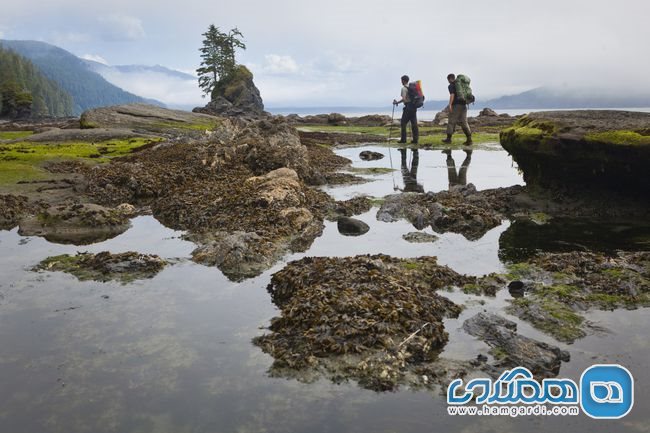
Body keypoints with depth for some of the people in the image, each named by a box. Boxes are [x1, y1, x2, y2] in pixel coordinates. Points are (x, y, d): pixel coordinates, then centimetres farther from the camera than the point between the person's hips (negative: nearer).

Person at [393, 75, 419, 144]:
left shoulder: (404, 88, -9)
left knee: (403, 123, 1)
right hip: (414, 107, 7)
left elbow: (404, 99, -19)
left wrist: (397, 102, -6)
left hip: (408, 107, -7)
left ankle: (403, 139, -1)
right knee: (414, 123, 7)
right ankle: (415, 139, 5)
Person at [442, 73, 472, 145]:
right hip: (463, 105, 7)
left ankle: (449, 139, 8)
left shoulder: (451, 86, -5)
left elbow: (452, 95, -17)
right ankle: (469, 139, -1)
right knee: (464, 122, 6)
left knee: (451, 122, 3)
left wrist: (450, 105, -17)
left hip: (456, 105, -7)